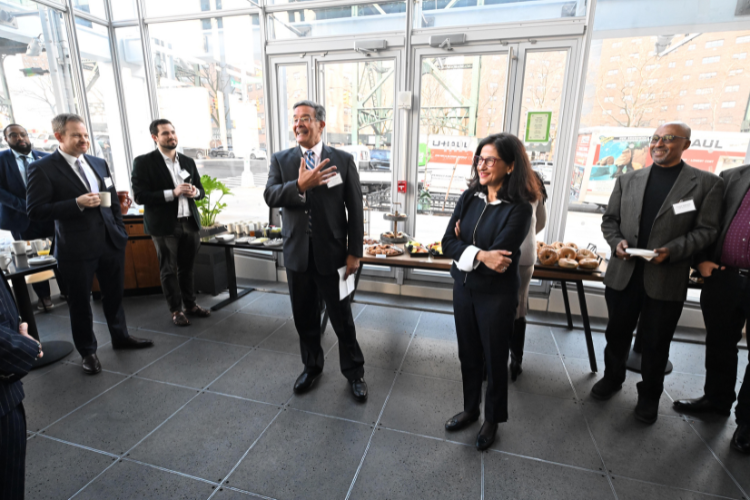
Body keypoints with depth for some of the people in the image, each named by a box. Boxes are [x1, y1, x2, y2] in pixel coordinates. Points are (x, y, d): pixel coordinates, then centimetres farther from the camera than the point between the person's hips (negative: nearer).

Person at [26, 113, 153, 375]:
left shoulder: (99, 163, 10)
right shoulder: (42, 168, -8)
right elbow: (35, 210, -12)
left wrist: (121, 231, 10)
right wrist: (78, 203, -22)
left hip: (111, 243, 5)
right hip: (77, 249, -5)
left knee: (114, 295, 17)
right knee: (80, 303, 10)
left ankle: (120, 336, 36)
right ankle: (87, 352, 26)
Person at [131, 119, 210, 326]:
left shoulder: (188, 161, 11)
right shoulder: (143, 162, -4)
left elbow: (200, 190, 16)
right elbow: (140, 196, -11)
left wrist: (195, 192, -7)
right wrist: (172, 193, -20)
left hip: (190, 222, 4)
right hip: (164, 225, -4)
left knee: (187, 268, 12)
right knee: (169, 270, 6)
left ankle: (190, 304, 26)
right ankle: (176, 310, 19)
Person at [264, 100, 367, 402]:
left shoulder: (343, 160, -2)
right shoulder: (281, 160, 5)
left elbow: (355, 209, -4)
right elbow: (270, 195, -11)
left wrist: (354, 252, -7)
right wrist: (300, 185, -29)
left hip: (332, 254, -2)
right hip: (297, 254, 3)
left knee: (342, 319, 8)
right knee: (305, 318, 16)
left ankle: (354, 372, 29)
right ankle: (312, 367, 39)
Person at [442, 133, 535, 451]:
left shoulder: (519, 209, -16)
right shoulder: (469, 198, -1)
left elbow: (498, 261, -23)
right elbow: (447, 243, -8)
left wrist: (464, 245, -11)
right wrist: (480, 254, -23)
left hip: (496, 296, -4)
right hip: (463, 289, 5)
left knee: (494, 359, 14)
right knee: (468, 355, 19)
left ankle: (492, 420, 39)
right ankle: (470, 409, 43)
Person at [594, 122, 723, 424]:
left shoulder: (706, 183, 0)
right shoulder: (628, 180, 8)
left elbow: (706, 230, -4)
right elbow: (609, 219, 10)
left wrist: (672, 250, -20)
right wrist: (616, 241, -10)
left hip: (666, 280, -2)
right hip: (623, 274, 3)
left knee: (656, 343, 12)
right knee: (617, 333, 17)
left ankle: (649, 396, 33)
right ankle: (612, 378, 39)